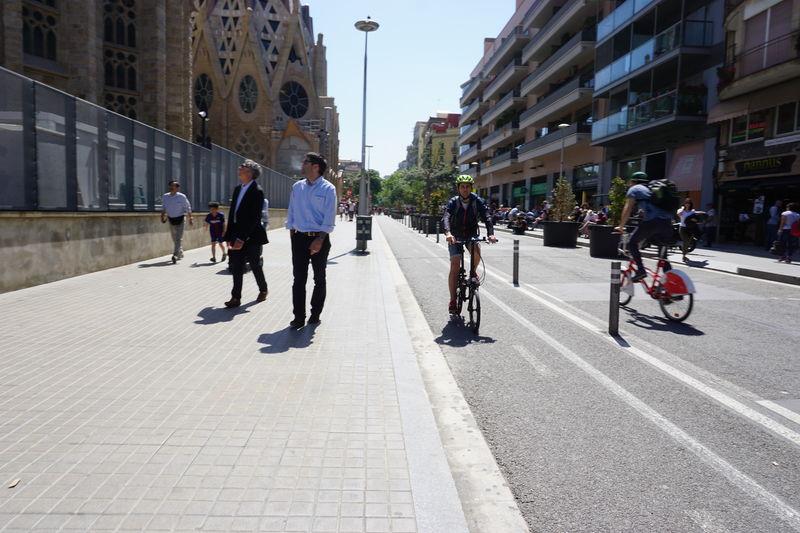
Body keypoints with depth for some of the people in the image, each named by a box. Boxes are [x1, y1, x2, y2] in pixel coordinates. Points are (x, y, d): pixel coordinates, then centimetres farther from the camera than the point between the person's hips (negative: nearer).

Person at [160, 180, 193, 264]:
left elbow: (188, 208, -1)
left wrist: (190, 219, 0)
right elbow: (163, 208, 14)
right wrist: (162, 217, 1)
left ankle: (175, 255, -17)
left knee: (178, 239, -13)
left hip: (180, 220, -5)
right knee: (174, 239, 14)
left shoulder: (182, 197, -10)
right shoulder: (165, 197, 1)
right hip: (171, 220, 5)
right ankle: (180, 254, 31)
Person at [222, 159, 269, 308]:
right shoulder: (238, 189, 10)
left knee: (255, 265, 9)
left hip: (251, 236, -6)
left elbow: (254, 218, -18)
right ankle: (236, 298, 6)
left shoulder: (257, 191, -13)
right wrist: (229, 236, 8)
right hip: (237, 235, 6)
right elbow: (232, 214, 12)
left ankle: (263, 290, 31)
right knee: (236, 267, 2)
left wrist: (242, 239, -22)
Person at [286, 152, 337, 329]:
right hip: (299, 238, 3)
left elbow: (329, 217, -10)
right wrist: (292, 234, 6)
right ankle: (299, 317, 3)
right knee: (299, 278, 0)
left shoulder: (328, 188, -5)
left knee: (319, 278, 8)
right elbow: (291, 212, 13)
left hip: (319, 239, -3)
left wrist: (320, 239, -17)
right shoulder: (297, 187, 9)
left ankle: (315, 314, 21)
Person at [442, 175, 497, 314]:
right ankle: (452, 301, -6)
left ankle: (473, 272, 2)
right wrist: (448, 233, -51)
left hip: (471, 234, 1)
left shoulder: (477, 201, -11)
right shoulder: (453, 202, -14)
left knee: (476, 252, -32)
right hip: (455, 236, -1)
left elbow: (486, 218, -23)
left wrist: (490, 234, -42)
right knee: (454, 266, -12)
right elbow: (445, 218, -30)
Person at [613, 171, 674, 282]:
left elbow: (627, 209, 4)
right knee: (662, 249, 20)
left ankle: (641, 270, -7)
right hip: (667, 222, 6)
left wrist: (621, 226, 11)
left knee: (632, 242, 8)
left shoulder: (634, 189, 13)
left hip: (652, 221, -6)